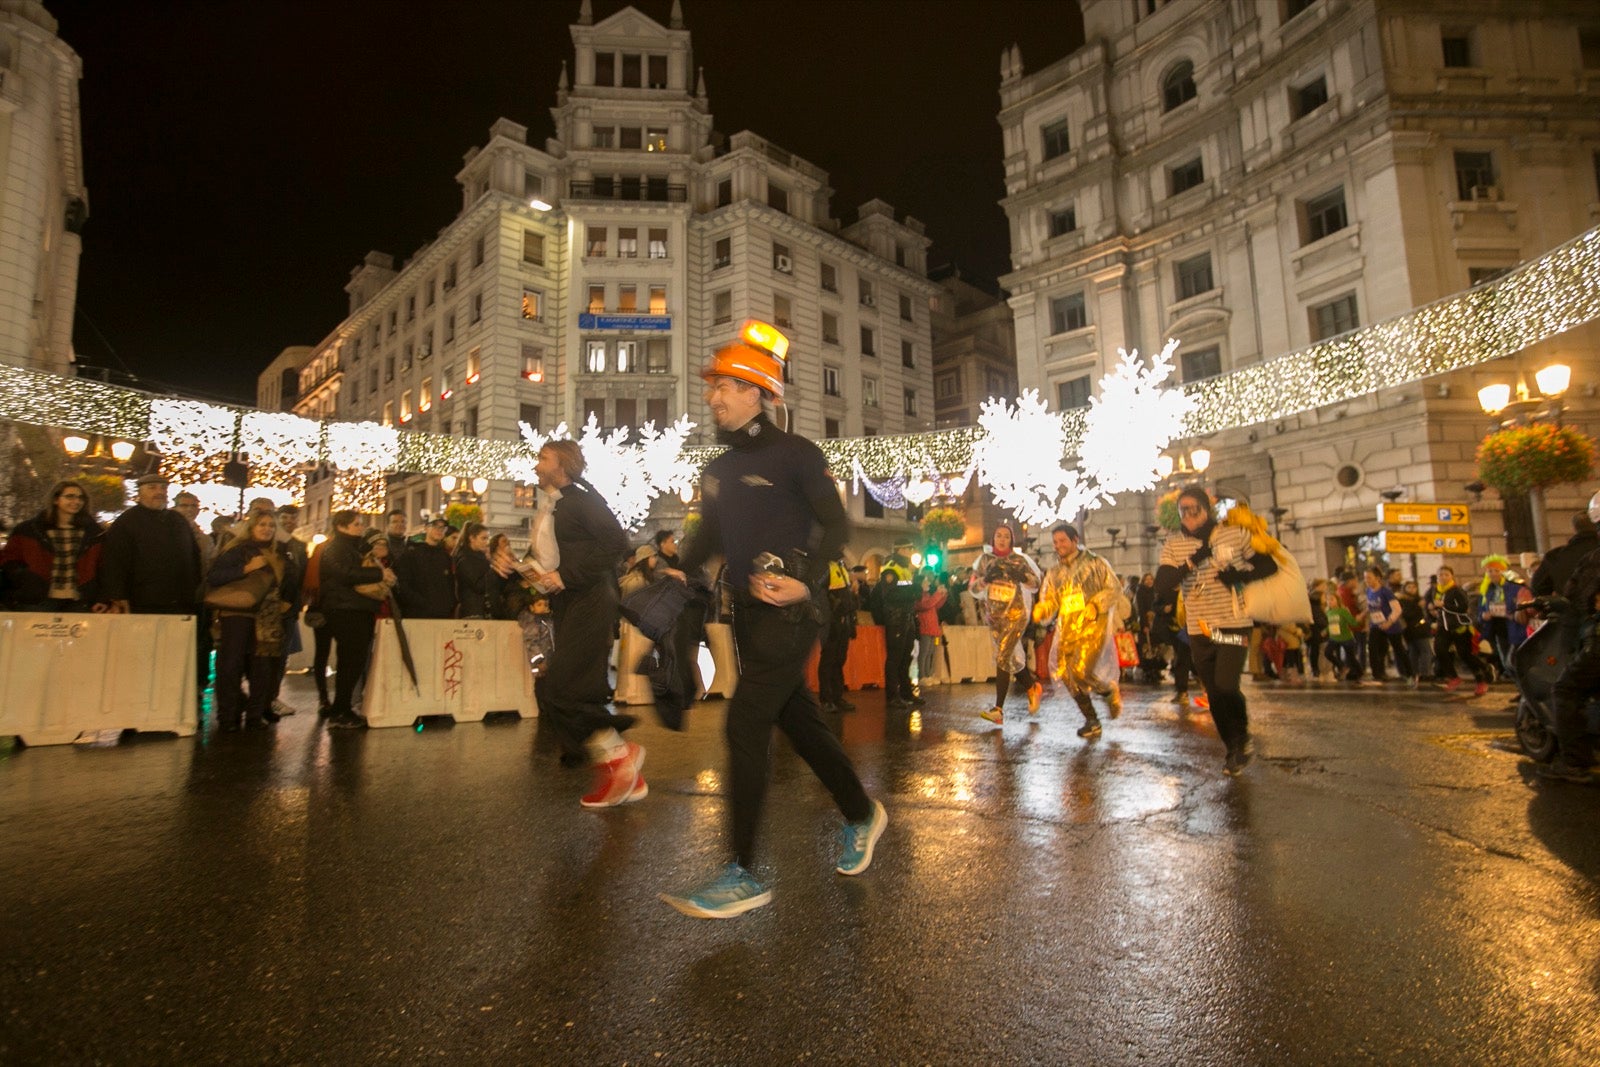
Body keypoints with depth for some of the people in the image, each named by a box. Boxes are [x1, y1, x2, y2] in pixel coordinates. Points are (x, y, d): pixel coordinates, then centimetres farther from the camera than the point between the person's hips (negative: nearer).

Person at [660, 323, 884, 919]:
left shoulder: (794, 454, -7)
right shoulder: (720, 468, 14)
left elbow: (836, 524, -7)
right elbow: (710, 535, 20)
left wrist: (806, 581, -21)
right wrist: (680, 570, 2)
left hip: (792, 607, -8)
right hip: (749, 608, 8)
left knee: (746, 724, -13)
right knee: (797, 719, 15)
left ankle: (743, 876, -2)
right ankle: (861, 815, 36)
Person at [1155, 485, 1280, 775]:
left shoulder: (1236, 534, -4)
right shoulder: (1173, 545, 0)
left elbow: (1269, 566, 1)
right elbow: (1161, 583, -13)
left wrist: (1238, 575, -16)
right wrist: (1193, 561, -24)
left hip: (1233, 626, -3)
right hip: (1199, 631, 3)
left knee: (1225, 686, -15)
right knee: (1214, 695, 10)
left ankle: (1242, 738, 13)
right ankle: (1235, 749, 29)